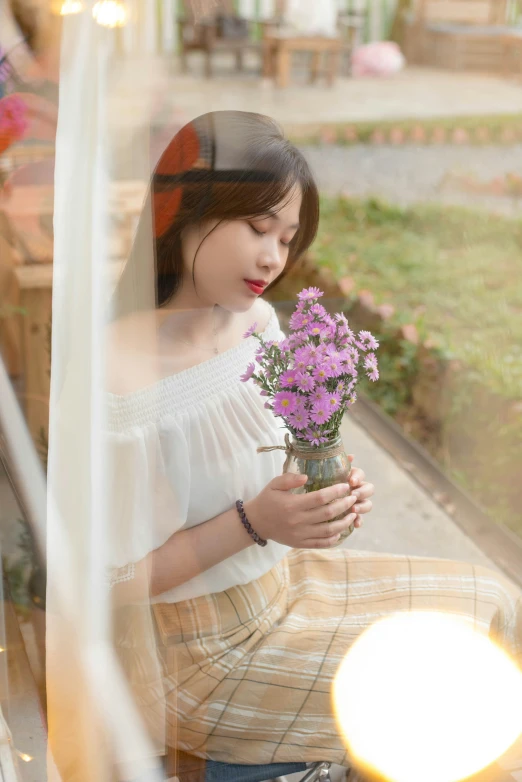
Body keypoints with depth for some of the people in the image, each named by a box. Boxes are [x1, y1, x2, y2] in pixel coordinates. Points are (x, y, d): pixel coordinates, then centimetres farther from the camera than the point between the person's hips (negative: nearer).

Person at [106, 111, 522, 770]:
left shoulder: (257, 320, -6)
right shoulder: (117, 376, -30)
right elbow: (114, 579, -21)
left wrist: (324, 493, -10)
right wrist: (251, 523, -28)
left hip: (284, 577, 8)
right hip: (205, 650, -7)